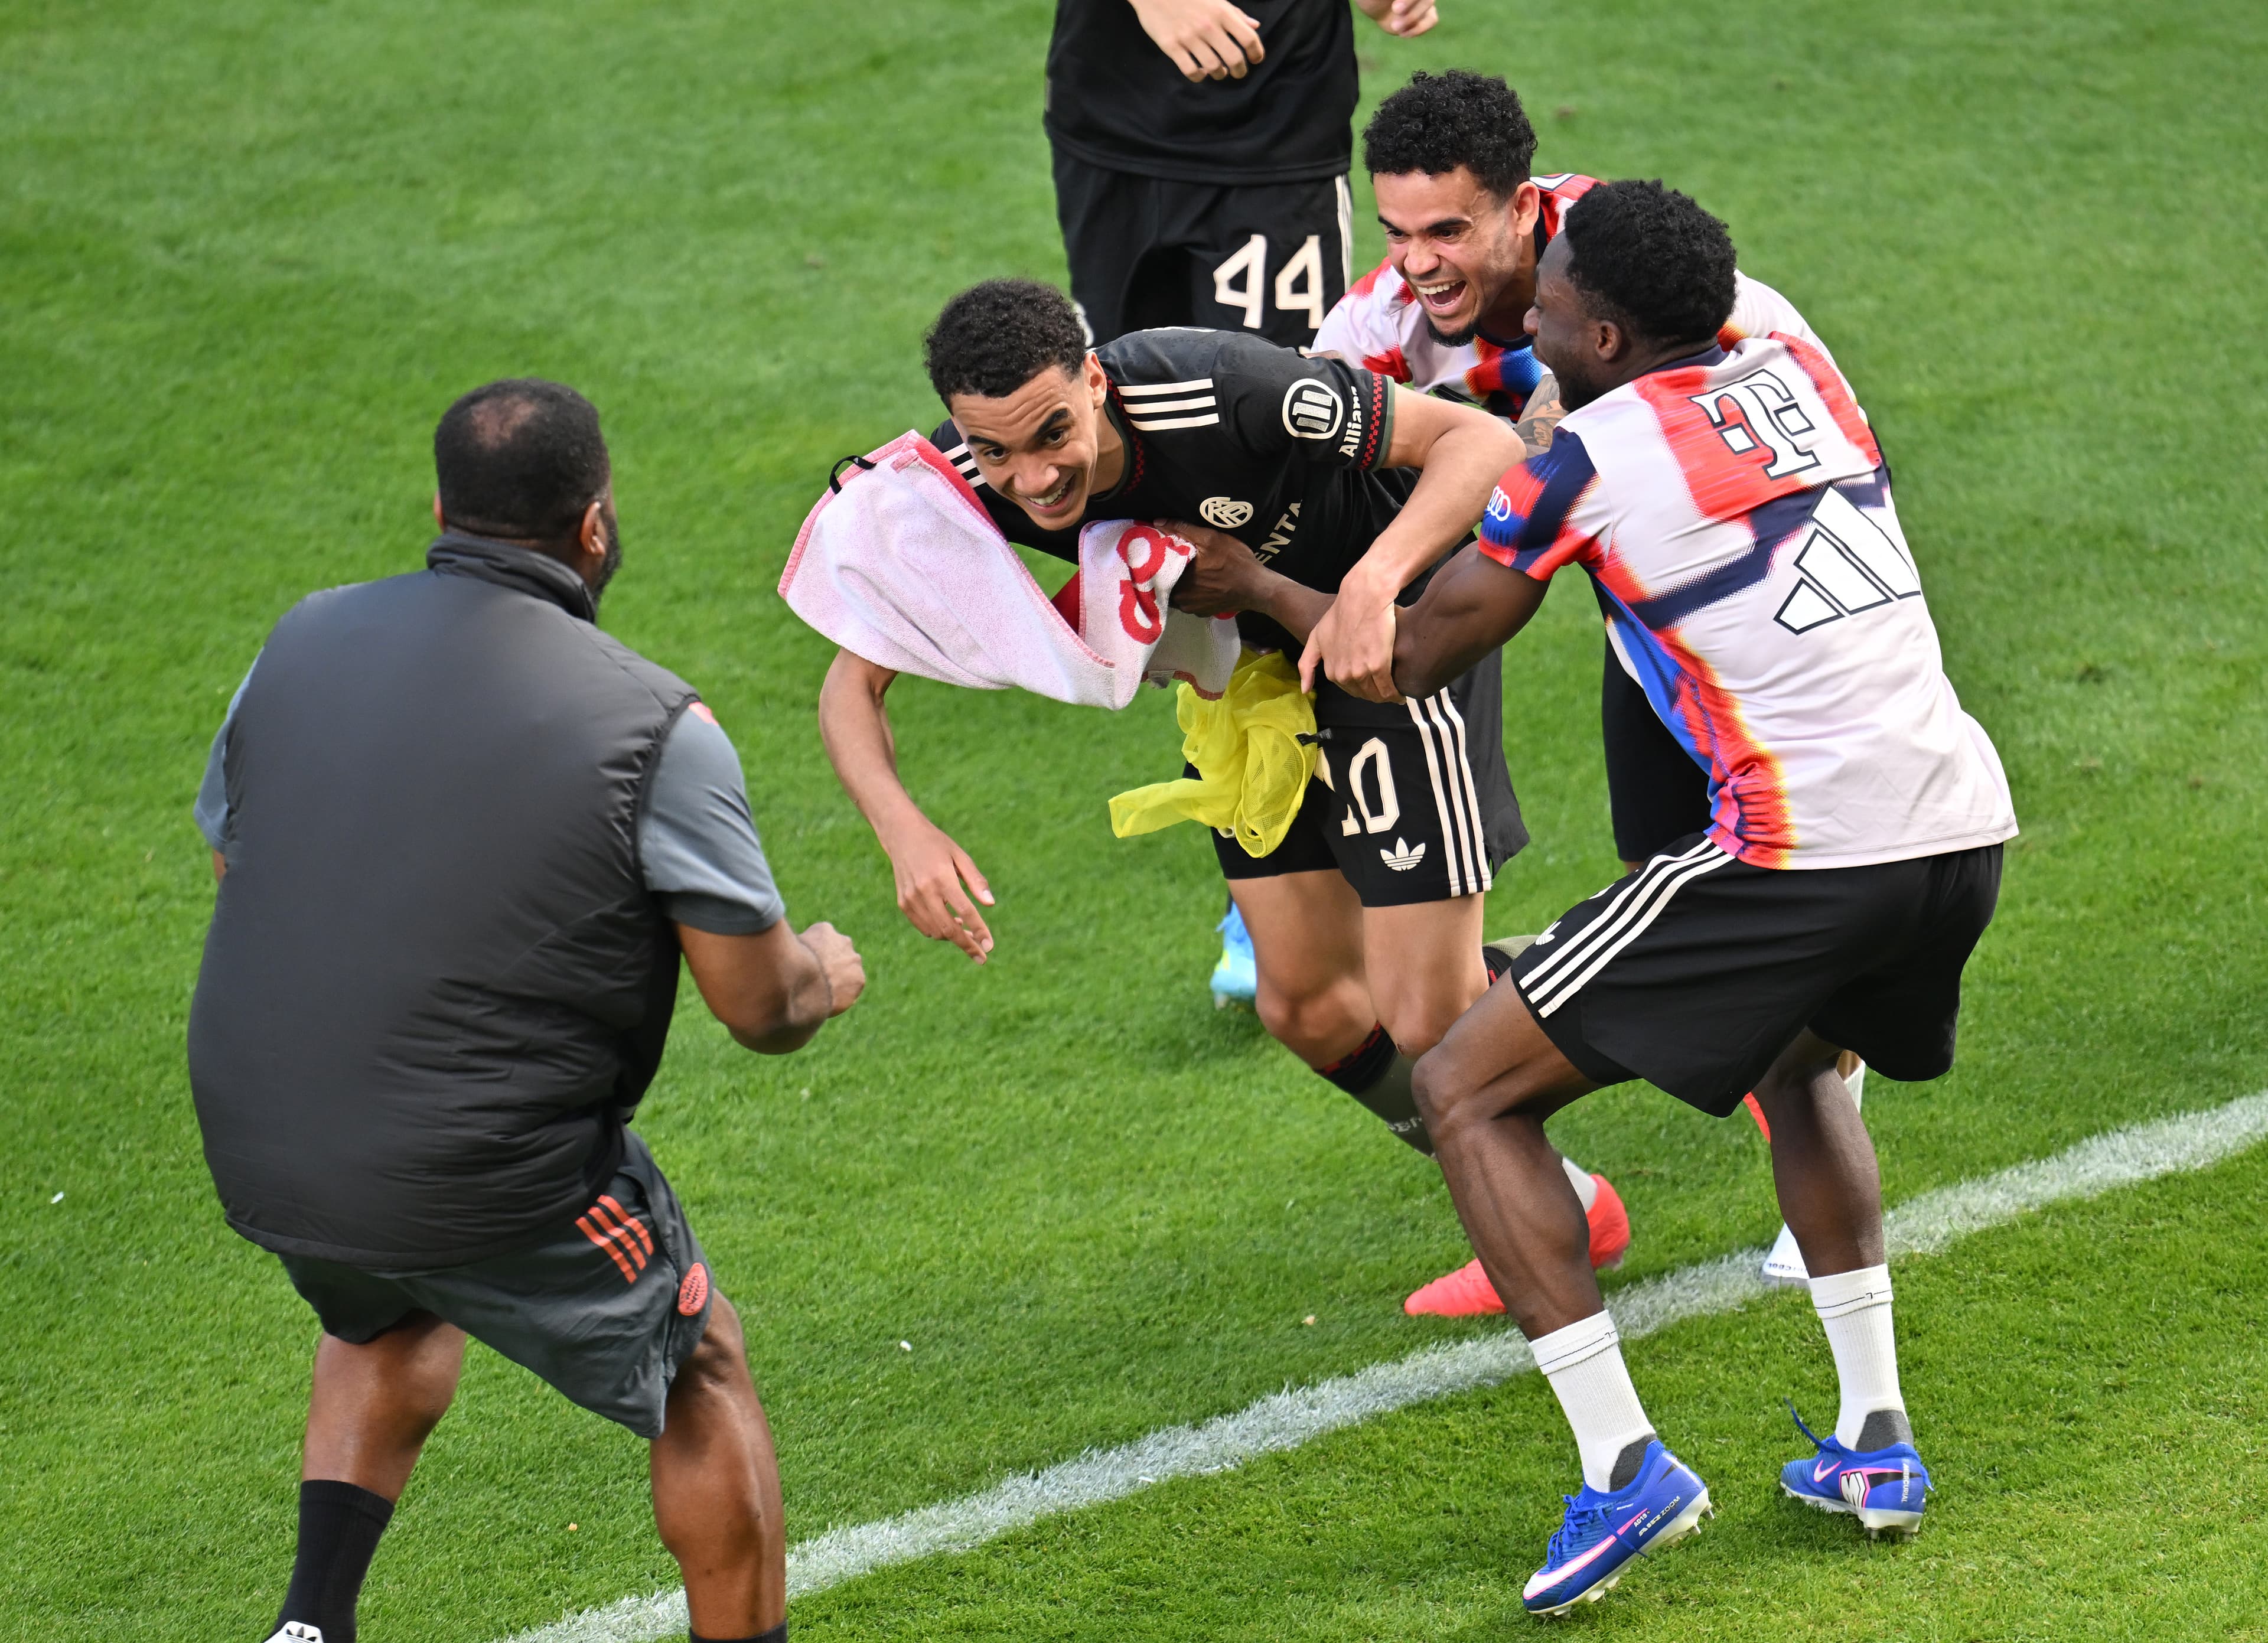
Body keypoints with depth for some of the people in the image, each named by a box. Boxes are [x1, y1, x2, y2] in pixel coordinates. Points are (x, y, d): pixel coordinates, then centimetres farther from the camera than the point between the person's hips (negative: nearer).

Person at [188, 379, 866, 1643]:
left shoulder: (305, 641, 2)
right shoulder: (657, 727, -13)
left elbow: (227, 854, 17)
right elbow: (761, 1009, -7)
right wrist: (823, 974, 17)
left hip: (258, 1151, 5)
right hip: (493, 1181, -5)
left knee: (396, 1320, 36)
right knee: (703, 1370, 19)